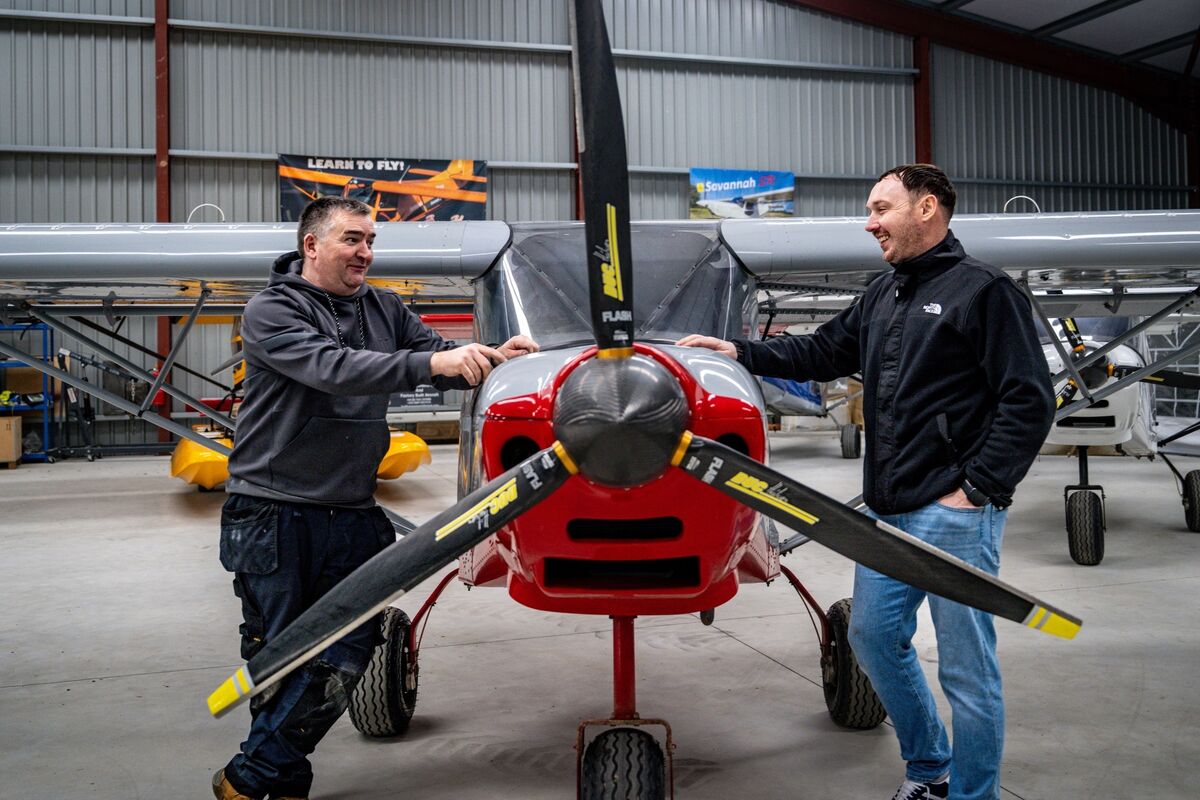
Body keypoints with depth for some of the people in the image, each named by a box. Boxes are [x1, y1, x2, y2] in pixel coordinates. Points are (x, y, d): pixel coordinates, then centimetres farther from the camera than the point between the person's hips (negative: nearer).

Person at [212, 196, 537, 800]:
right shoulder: (271, 312, -5)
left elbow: (443, 360, 7)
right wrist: (434, 363, -33)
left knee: (345, 656, -1)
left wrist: (494, 356, -15)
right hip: (272, 514, -4)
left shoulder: (383, 310, 12)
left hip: (353, 516, 5)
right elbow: (332, 367, -23)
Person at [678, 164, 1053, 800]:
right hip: (889, 510, 8)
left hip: (955, 512, -8)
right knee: (874, 636, 15)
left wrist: (979, 487, -15)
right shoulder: (884, 295, 16)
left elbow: (1029, 400, -11)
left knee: (965, 667, 1)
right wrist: (739, 352, 15)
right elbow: (824, 352, 24)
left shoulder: (983, 290, -7)